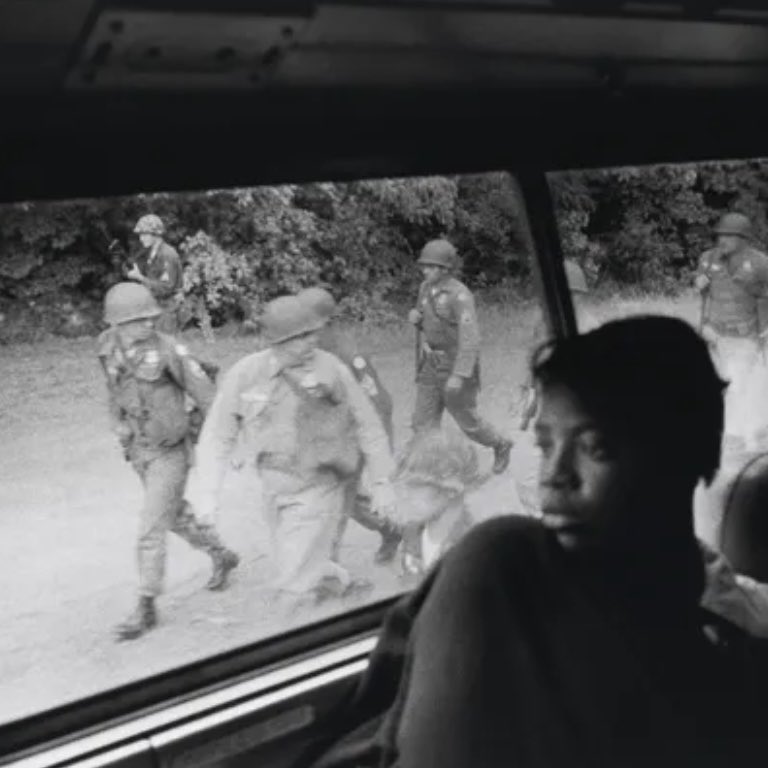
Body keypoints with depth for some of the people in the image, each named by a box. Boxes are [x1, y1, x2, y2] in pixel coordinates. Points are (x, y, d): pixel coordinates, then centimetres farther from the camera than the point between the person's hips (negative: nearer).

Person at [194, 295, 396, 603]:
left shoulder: (332, 370, -16)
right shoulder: (244, 375, -11)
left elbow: (367, 425, -4)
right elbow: (217, 437, -3)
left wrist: (381, 482, -3)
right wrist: (208, 495, -7)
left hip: (319, 489, -4)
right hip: (274, 491, 4)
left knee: (296, 583, -7)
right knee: (297, 567, 19)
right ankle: (343, 582, 43)